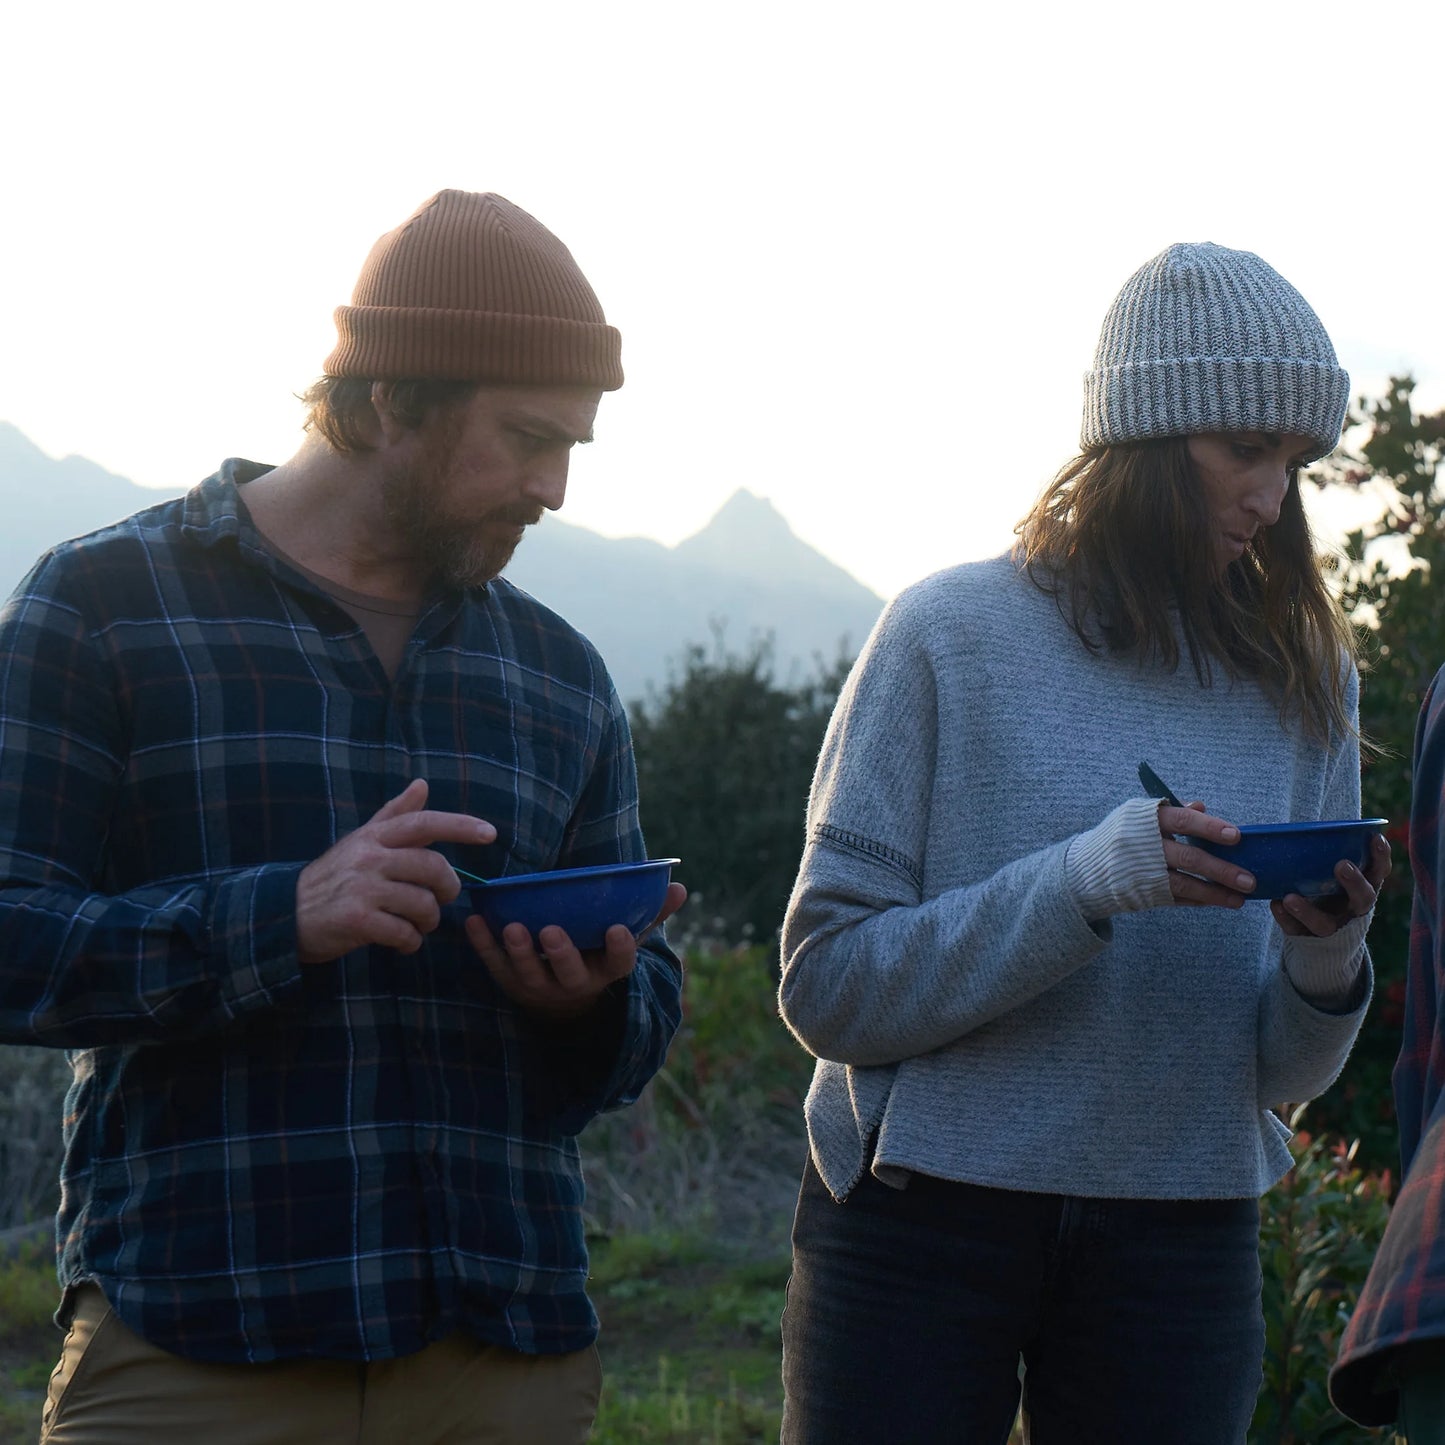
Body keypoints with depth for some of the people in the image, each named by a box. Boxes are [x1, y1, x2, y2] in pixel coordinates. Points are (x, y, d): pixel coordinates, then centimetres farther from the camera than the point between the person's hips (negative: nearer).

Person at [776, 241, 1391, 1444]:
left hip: (1181, 1243, 3)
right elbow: (828, 988, -11)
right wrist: (1083, 885, -22)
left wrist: (1325, 964, -15)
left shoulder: (1304, 684, 6)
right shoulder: (954, 635, -5)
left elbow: (1286, 1076, 7)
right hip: (922, 1230, -3)